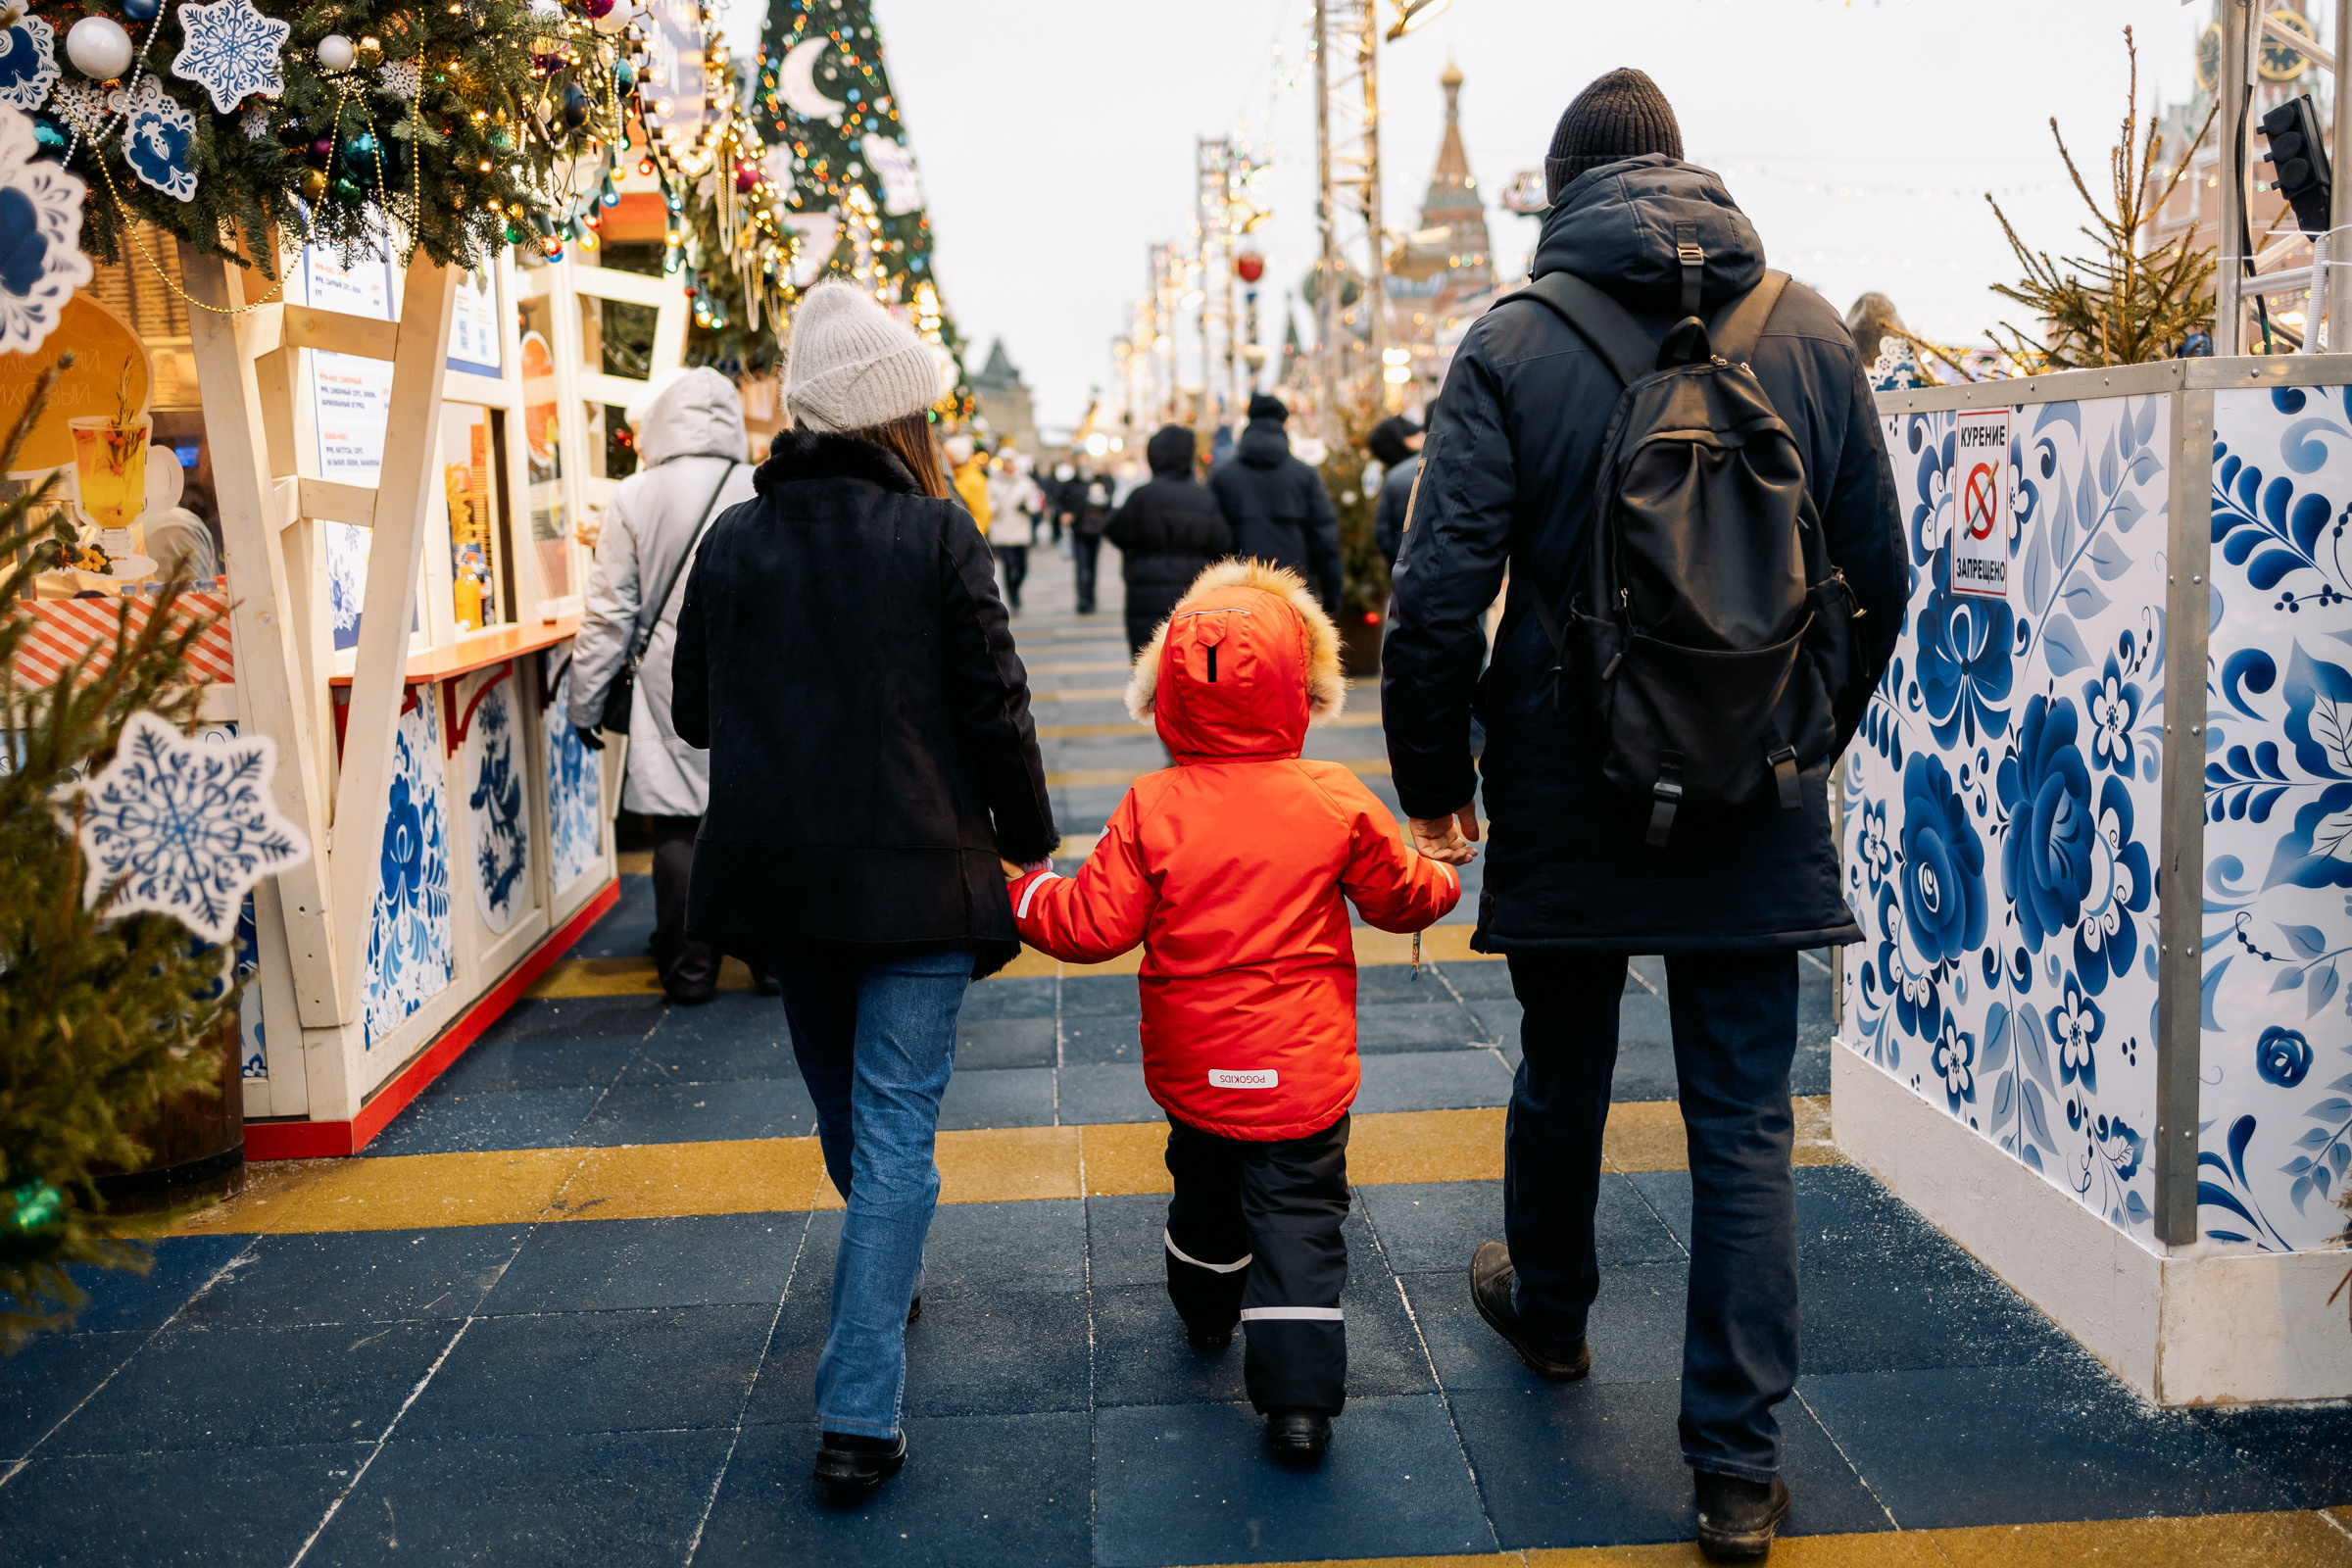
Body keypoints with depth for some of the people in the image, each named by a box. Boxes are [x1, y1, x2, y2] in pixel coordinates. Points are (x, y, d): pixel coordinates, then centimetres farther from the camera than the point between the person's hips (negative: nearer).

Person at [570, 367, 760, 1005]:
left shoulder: (634, 499, -4)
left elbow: (610, 613, -2)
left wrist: (586, 702, 7)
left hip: (673, 692, -1)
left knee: (680, 828, 6)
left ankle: (690, 969, 12)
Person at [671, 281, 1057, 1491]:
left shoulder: (734, 542, 2)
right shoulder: (936, 534, -9)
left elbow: (696, 712, 8)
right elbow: (994, 708, -8)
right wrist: (1029, 841, 4)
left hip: (779, 871, 5)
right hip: (915, 870, -4)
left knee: (845, 1105, 24)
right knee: (896, 1126, -1)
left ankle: (888, 1288, 47)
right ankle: (859, 1415, -4)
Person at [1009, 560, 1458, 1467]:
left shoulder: (1152, 808, -12)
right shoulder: (1338, 804, -11)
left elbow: (1094, 925, -10)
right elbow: (1401, 896, 2)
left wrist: (1024, 895, 8)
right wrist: (1441, 880, 25)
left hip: (1194, 1069, 2)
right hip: (1302, 1072, -2)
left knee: (1205, 1194, 25)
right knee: (1299, 1219, 3)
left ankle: (1206, 1314, 49)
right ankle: (1299, 1397, -1)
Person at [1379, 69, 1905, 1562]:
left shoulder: (1512, 346, -8)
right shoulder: (1813, 333, 1)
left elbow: (1442, 594, -13)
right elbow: (1882, 577, 5)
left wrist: (1434, 780, 0)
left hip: (1568, 796, -1)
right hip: (1759, 810, 2)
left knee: (1564, 1078, 20)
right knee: (1746, 1120, 6)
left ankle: (1549, 1309, 45)